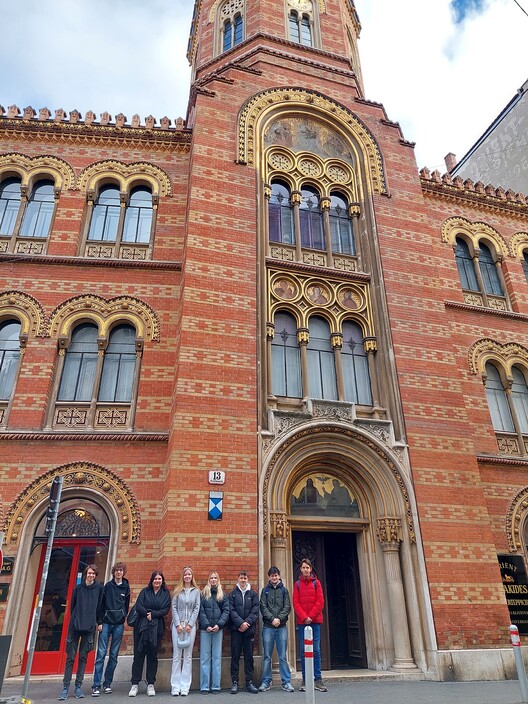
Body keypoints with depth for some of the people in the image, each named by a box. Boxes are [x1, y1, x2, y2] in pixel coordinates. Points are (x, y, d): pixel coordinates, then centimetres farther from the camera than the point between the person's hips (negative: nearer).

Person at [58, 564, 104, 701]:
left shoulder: (99, 588, 2)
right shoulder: (78, 588, 3)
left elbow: (100, 605, 4)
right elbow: (72, 606, 8)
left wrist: (98, 622, 4)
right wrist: (75, 620, 7)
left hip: (89, 627, 0)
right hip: (75, 626, 0)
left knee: (83, 657, 6)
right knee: (70, 656, 1)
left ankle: (78, 686, 14)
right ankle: (65, 687, 8)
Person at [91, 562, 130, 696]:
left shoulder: (126, 587, 7)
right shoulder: (108, 585, 2)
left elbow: (126, 605, 13)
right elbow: (101, 603, 0)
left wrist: (123, 617, 5)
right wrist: (100, 622, -6)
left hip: (119, 624, 2)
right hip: (106, 623, -2)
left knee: (114, 655, 5)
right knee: (101, 654, -5)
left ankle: (107, 683, 15)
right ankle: (96, 685, 0)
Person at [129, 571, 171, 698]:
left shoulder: (165, 594, 7)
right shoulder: (145, 591, 8)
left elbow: (166, 609, -3)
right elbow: (138, 606, -3)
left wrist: (153, 614, -12)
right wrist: (147, 614, -13)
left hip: (156, 627, 0)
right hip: (142, 626, 0)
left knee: (152, 655, 5)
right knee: (138, 654, 0)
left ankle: (150, 685, 14)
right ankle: (135, 684, 8)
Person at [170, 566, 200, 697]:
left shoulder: (196, 591, 7)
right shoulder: (177, 591, 7)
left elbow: (197, 609, 3)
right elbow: (174, 608, 2)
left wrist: (190, 624, -7)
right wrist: (178, 624, -7)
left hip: (191, 625, 0)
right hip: (177, 624, 0)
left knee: (188, 656, 2)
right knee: (176, 655, -1)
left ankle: (185, 686, 5)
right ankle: (175, 686, 4)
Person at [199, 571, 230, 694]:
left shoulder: (223, 595, 9)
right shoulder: (203, 594, 5)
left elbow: (226, 611, 2)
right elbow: (201, 611, -1)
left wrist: (219, 624, -11)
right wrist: (206, 625, -12)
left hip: (218, 629, 1)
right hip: (205, 629, -1)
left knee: (217, 657, 3)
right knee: (205, 657, 1)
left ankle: (216, 686, 9)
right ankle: (204, 686, 6)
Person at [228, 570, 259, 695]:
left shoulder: (253, 594, 8)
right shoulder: (233, 594, 5)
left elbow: (255, 611, 0)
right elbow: (231, 611, -4)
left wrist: (247, 622, -13)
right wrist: (240, 623, -15)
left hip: (249, 629, 1)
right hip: (236, 629, -1)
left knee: (249, 656, 5)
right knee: (235, 656, 2)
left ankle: (249, 682, 13)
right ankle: (234, 682, 11)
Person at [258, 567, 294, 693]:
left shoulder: (284, 590, 8)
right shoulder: (265, 590, 7)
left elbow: (287, 607, 1)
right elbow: (263, 607, -1)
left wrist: (279, 618, -12)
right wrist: (272, 618, -14)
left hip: (282, 626, 0)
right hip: (268, 626, 0)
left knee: (283, 656, 2)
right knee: (267, 656, 5)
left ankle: (286, 682, 9)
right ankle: (266, 681, 14)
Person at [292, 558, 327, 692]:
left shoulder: (316, 582, 6)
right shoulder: (297, 584, 7)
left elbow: (320, 601, 0)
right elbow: (296, 603, 1)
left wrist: (311, 616, -9)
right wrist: (304, 617, -12)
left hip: (315, 621, 0)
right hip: (302, 621, 0)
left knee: (316, 650, -1)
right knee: (303, 651, 3)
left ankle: (318, 679, 4)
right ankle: (305, 679, 10)